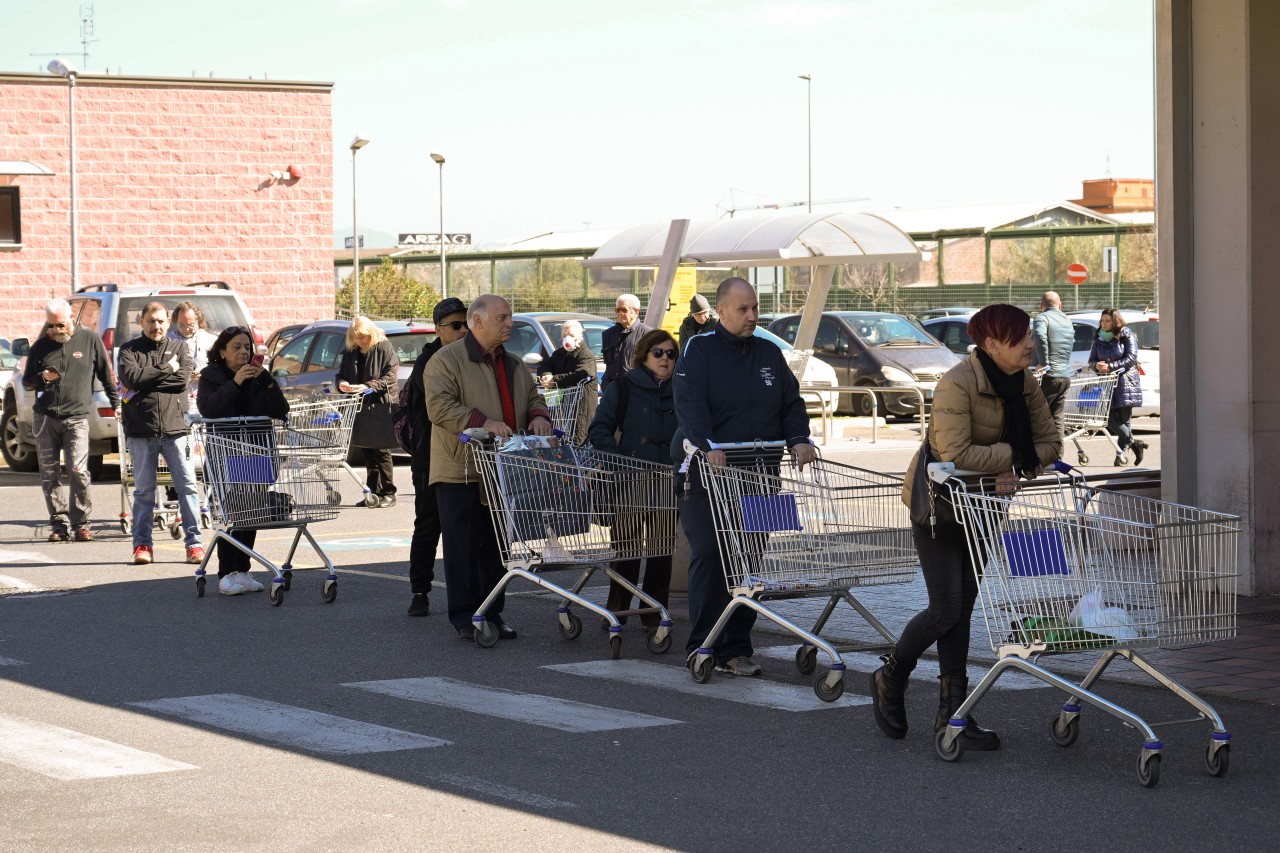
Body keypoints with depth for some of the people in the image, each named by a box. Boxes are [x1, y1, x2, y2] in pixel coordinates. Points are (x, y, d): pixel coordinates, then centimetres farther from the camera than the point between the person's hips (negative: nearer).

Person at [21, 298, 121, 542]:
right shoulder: (40, 346, 10)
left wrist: (116, 403, 7)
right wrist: (42, 378, -6)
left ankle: (81, 523, -5)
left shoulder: (90, 341, 4)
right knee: (49, 473, 2)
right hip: (45, 419, 3)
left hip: (76, 418, -3)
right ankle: (59, 524, 8)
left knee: (78, 471, -14)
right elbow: (27, 382, 15)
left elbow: (106, 375, 11)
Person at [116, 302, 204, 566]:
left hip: (176, 428, 1)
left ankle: (193, 542, 1)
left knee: (187, 486, -3)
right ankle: (142, 544, 8)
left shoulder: (179, 347, 12)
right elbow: (130, 377, -9)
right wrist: (167, 369, -6)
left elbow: (184, 379, -5)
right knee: (144, 489, 2)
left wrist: (144, 381, -6)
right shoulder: (129, 349, 10)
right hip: (141, 431, 0)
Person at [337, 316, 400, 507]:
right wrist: (342, 383, -5)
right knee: (367, 453, 9)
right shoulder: (349, 352, 12)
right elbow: (341, 374, 19)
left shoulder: (384, 349, -4)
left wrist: (368, 387, -21)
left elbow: (390, 378, -10)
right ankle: (373, 493, 15)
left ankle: (388, 493, -1)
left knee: (381, 452, -5)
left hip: (380, 407, -6)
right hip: (360, 408, 6)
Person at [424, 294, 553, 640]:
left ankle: (491, 613, 17)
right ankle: (464, 616, 0)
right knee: (463, 546, -4)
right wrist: (483, 422, -25)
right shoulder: (446, 361, -6)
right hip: (460, 472, -7)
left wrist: (539, 416, 2)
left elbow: (533, 398, 26)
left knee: (496, 547, 10)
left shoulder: (514, 365, 18)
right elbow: (439, 406, -16)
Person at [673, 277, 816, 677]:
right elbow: (690, 404, -15)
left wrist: (799, 440, -4)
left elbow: (791, 403, 15)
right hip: (706, 474, -5)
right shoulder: (699, 350, -1)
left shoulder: (770, 353, 16)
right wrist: (706, 446, -31)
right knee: (708, 557, -9)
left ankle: (736, 650, 9)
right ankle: (701, 646, -3)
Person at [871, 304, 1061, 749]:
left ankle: (953, 713, 10)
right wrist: (1011, 454, -22)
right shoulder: (957, 385, -26)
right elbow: (955, 453, -32)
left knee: (963, 607, 7)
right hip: (938, 501, -7)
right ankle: (891, 678, 18)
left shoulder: (1023, 383, -2)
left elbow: (1049, 441, -1)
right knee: (946, 609, -8)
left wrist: (1018, 469, -20)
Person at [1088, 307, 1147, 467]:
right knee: (1109, 420, -6)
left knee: (1124, 419, -2)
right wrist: (1097, 365, -13)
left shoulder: (1127, 336, -1)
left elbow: (1131, 358, -10)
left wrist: (1110, 366, -18)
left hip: (1125, 381, -4)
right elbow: (1091, 360, 11)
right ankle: (1133, 442, 7)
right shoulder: (1098, 338, 12)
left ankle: (1122, 453, 4)